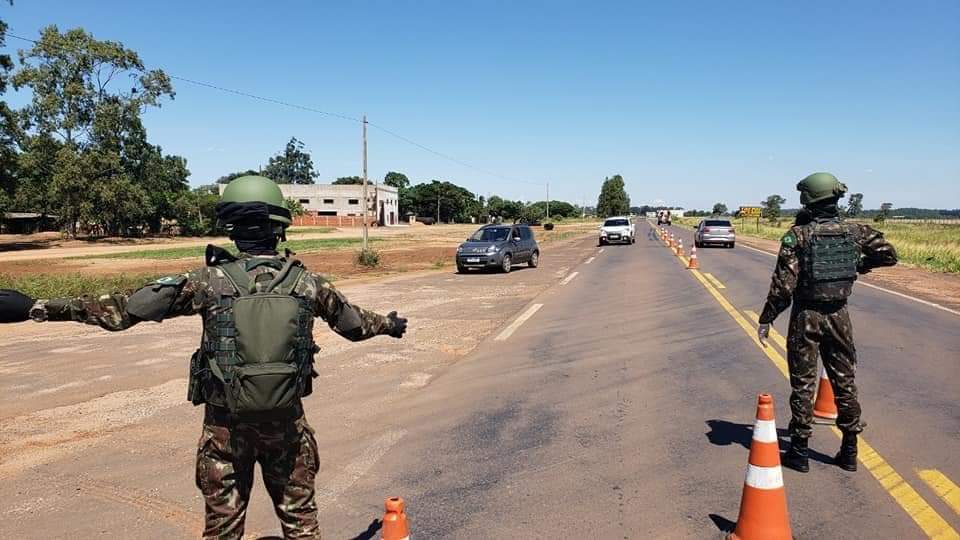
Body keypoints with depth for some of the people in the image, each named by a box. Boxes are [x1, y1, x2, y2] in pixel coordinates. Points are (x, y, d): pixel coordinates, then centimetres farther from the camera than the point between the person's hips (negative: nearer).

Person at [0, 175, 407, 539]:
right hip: (286, 421, 1)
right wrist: (390, 324, 31)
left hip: (226, 423, -1)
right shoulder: (307, 283, -6)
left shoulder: (209, 282, -12)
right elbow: (356, 324, 10)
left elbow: (122, 310, -10)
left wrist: (36, 307, -2)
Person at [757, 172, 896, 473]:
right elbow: (889, 255, 7)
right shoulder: (854, 231, -2)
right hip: (839, 315, 4)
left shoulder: (798, 235, -14)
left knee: (803, 383, 6)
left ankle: (799, 452, 13)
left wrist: (766, 319, -10)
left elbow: (784, 284, -17)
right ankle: (849, 451, 23)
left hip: (806, 315, -3)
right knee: (844, 381, 14)